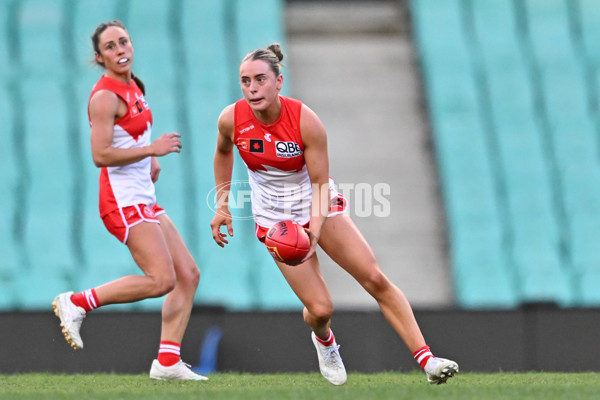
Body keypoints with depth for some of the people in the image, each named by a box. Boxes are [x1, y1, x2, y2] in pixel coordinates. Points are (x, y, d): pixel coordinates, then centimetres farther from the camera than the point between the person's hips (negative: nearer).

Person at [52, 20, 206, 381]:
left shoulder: (133, 87, 14)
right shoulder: (105, 96, -15)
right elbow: (101, 155, -23)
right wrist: (152, 149, -21)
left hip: (144, 200, 10)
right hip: (124, 200, -10)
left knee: (188, 274, 5)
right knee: (162, 279, -17)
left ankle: (167, 362, 6)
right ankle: (77, 303, -6)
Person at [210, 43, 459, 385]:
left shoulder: (306, 121, -25)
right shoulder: (231, 120, -18)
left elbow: (320, 184, -17)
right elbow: (223, 153, 7)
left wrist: (314, 231, -32)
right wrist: (222, 206, 7)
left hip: (319, 206, 0)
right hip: (276, 218, 0)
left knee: (376, 280, -11)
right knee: (320, 308, -9)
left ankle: (426, 359, -7)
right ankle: (324, 341, 29)